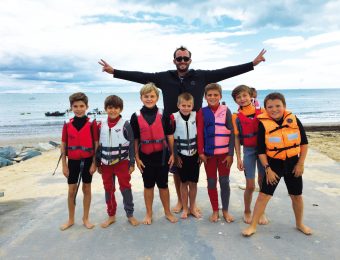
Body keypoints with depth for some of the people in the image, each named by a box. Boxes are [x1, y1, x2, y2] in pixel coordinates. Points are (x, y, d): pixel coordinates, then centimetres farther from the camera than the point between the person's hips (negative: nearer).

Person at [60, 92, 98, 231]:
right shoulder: (67, 124, -1)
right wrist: (64, 165, 1)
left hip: (87, 160, -2)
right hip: (73, 161, 2)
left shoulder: (92, 124, -8)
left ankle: (86, 218, 26)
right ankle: (71, 219, 28)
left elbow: (96, 144, -5)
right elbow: (63, 145, 3)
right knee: (71, 191, 11)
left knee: (86, 189, 10)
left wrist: (94, 163, -8)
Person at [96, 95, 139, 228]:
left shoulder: (125, 125, -7)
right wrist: (98, 164, 8)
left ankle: (130, 214, 18)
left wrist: (132, 163, -7)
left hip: (122, 162, -3)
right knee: (108, 189, 12)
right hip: (106, 164, 4)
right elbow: (98, 145, 8)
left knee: (125, 188, 1)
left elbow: (131, 145, -5)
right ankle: (111, 215, 27)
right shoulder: (101, 125, 2)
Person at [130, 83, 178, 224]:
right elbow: (135, 139, 0)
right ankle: (149, 214, 30)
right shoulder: (136, 116, -4)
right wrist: (137, 158, -2)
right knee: (148, 185, 14)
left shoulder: (163, 115, -3)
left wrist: (172, 153, 2)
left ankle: (167, 212, 29)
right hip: (145, 156, 0)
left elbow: (170, 135, 2)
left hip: (162, 155, 0)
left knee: (163, 185, 12)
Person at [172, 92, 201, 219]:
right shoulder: (174, 118, -9)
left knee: (193, 182, 9)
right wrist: (175, 155, -6)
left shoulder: (196, 116, -3)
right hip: (181, 155, -1)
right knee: (184, 183, 8)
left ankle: (192, 207, 27)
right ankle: (185, 209, 24)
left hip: (194, 155, 2)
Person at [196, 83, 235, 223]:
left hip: (224, 152, 0)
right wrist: (201, 152, -6)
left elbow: (231, 133, -3)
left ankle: (225, 210, 23)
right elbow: (200, 134, -1)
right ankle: (215, 210, 22)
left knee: (224, 182, 7)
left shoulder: (226, 111, -2)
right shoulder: (202, 112, 0)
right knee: (211, 182, 9)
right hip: (209, 153, 1)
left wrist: (230, 153, -7)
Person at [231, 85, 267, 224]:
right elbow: (236, 138, -1)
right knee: (250, 186, 4)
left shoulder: (261, 112, -1)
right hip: (248, 150, -1)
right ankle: (247, 212, 27)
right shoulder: (236, 117, -2)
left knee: (263, 183, 9)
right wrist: (239, 158, -3)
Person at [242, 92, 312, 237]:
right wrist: (268, 169, -11)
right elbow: (261, 150, -8)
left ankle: (299, 224, 39)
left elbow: (304, 143, 2)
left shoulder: (293, 119, -7)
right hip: (274, 163, -2)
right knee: (263, 195, -3)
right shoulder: (263, 123, -13)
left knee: (297, 196, 16)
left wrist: (300, 163, -2)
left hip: (293, 162, 3)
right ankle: (252, 226, 9)